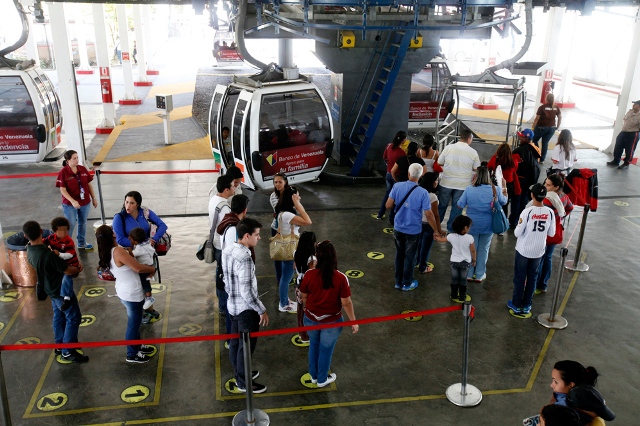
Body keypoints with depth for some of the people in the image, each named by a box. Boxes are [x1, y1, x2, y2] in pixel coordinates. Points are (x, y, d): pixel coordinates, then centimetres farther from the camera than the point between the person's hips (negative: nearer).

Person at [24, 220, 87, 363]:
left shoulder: (30, 251, -7)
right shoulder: (47, 255, -36)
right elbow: (68, 271, -26)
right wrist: (78, 268, -3)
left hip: (51, 288, 9)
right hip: (61, 289, -9)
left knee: (59, 316, 23)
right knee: (73, 318, 4)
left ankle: (60, 345, 37)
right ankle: (68, 351, 10)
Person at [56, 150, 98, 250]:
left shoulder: (83, 169, -1)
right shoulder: (63, 172, -14)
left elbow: (89, 184, 7)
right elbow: (63, 190, -16)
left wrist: (94, 198, 8)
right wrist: (73, 201, -26)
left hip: (85, 202, 5)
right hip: (70, 204, -5)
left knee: (83, 223, 18)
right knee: (71, 225, 2)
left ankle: (82, 243, 36)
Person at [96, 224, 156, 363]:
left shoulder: (107, 253, 0)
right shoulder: (118, 251, -28)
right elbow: (138, 268, -27)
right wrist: (152, 269, -10)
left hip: (124, 292, 9)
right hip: (132, 294, -9)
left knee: (134, 321, 26)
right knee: (134, 323, 9)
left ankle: (138, 345, 43)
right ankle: (132, 354, 25)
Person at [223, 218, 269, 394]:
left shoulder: (228, 251, -1)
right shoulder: (244, 258, -29)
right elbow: (246, 291, -28)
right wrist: (262, 310, -18)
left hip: (232, 305, 9)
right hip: (245, 309, -9)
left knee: (235, 342, 22)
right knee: (246, 346, 8)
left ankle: (239, 374, 40)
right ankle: (244, 382, 23)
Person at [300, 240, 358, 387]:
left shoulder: (309, 275, -18)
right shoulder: (341, 278, -23)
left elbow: (303, 297, -4)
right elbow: (346, 303, -16)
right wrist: (353, 321, -2)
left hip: (311, 319, 2)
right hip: (331, 321, -2)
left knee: (314, 346, 26)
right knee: (326, 350, 19)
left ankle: (313, 375, 44)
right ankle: (322, 379, 38)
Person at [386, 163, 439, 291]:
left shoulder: (397, 186, -13)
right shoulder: (423, 193, -20)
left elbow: (388, 205, -8)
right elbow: (429, 215, -17)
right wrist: (436, 230, -4)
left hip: (398, 228, 3)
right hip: (413, 230, -3)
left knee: (399, 255, 20)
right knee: (409, 257, 14)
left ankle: (398, 282, 31)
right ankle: (407, 284, 29)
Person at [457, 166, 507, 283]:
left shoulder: (469, 189, -15)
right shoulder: (496, 190, -12)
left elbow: (460, 205, -8)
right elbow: (503, 202, 7)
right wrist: (504, 193, 28)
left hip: (472, 224, 0)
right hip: (488, 225, 0)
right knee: (483, 249, 14)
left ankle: (469, 274, 23)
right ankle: (480, 275, 22)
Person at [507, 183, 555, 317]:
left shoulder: (527, 212, -20)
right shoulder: (549, 212, -9)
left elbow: (517, 233, -16)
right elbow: (551, 233, 0)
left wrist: (519, 225, 2)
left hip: (523, 250, -3)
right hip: (538, 251, 3)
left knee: (519, 277, 10)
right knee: (532, 277, 17)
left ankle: (516, 305, 20)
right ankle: (527, 306, 25)